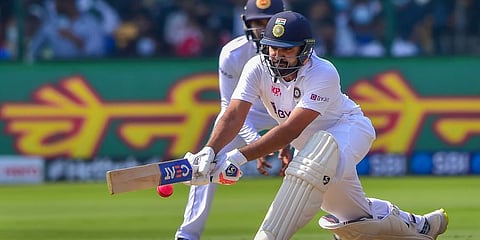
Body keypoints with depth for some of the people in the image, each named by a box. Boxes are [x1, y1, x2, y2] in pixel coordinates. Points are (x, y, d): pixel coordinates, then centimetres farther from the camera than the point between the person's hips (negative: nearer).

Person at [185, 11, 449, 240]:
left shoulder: (323, 74, -33)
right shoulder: (258, 68, -19)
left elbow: (291, 129, -41)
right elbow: (234, 116, -29)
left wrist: (240, 156, -50)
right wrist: (208, 153, -48)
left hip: (350, 128, -7)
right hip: (310, 144, 7)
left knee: (319, 149, -41)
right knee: (355, 216, 14)